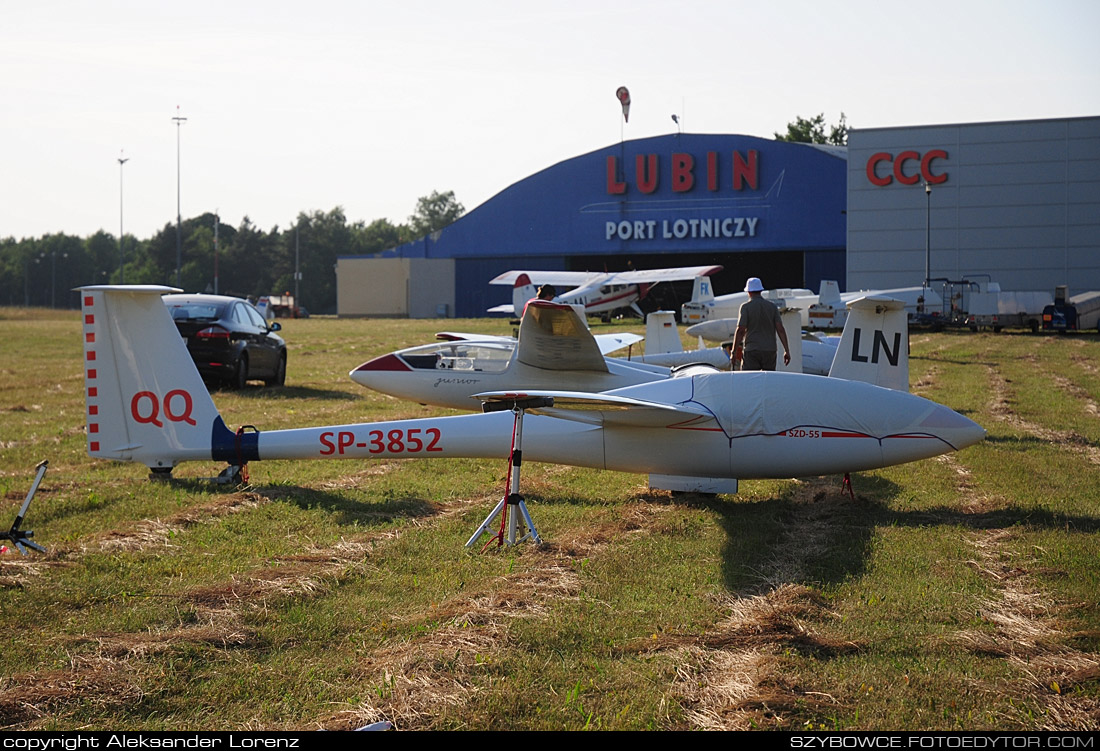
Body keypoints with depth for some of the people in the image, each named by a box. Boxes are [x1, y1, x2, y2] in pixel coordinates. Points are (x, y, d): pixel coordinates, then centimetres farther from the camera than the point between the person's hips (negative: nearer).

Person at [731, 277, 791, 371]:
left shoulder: (746, 307, -4)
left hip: (752, 350, -4)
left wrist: (734, 352, -9)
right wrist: (786, 350, 2)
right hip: (770, 350, 4)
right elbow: (780, 329, 0)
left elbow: (740, 330, -12)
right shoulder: (772, 306, 7)